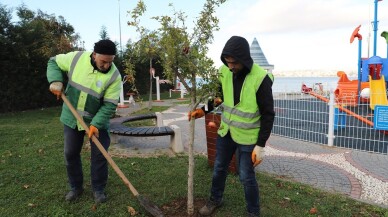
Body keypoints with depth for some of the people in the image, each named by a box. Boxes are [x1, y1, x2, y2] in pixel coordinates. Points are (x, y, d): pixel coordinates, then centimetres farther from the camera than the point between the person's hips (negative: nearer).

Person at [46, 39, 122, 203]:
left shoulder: (114, 76, -20)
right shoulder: (77, 58, -14)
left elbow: (110, 104, -20)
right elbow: (54, 62, 2)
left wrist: (96, 124, -29)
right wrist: (56, 81, -16)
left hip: (97, 121, -2)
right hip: (72, 118, 3)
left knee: (99, 155, -1)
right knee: (70, 154, 10)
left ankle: (98, 189, 17)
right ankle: (76, 187, 28)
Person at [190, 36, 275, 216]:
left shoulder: (261, 78, -23)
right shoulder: (224, 72, -7)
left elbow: (268, 115, -17)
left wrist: (261, 145, -17)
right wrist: (204, 110, -4)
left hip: (247, 136, -5)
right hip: (226, 131, 5)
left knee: (246, 176, 6)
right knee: (219, 168, 19)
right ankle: (215, 200, 44)